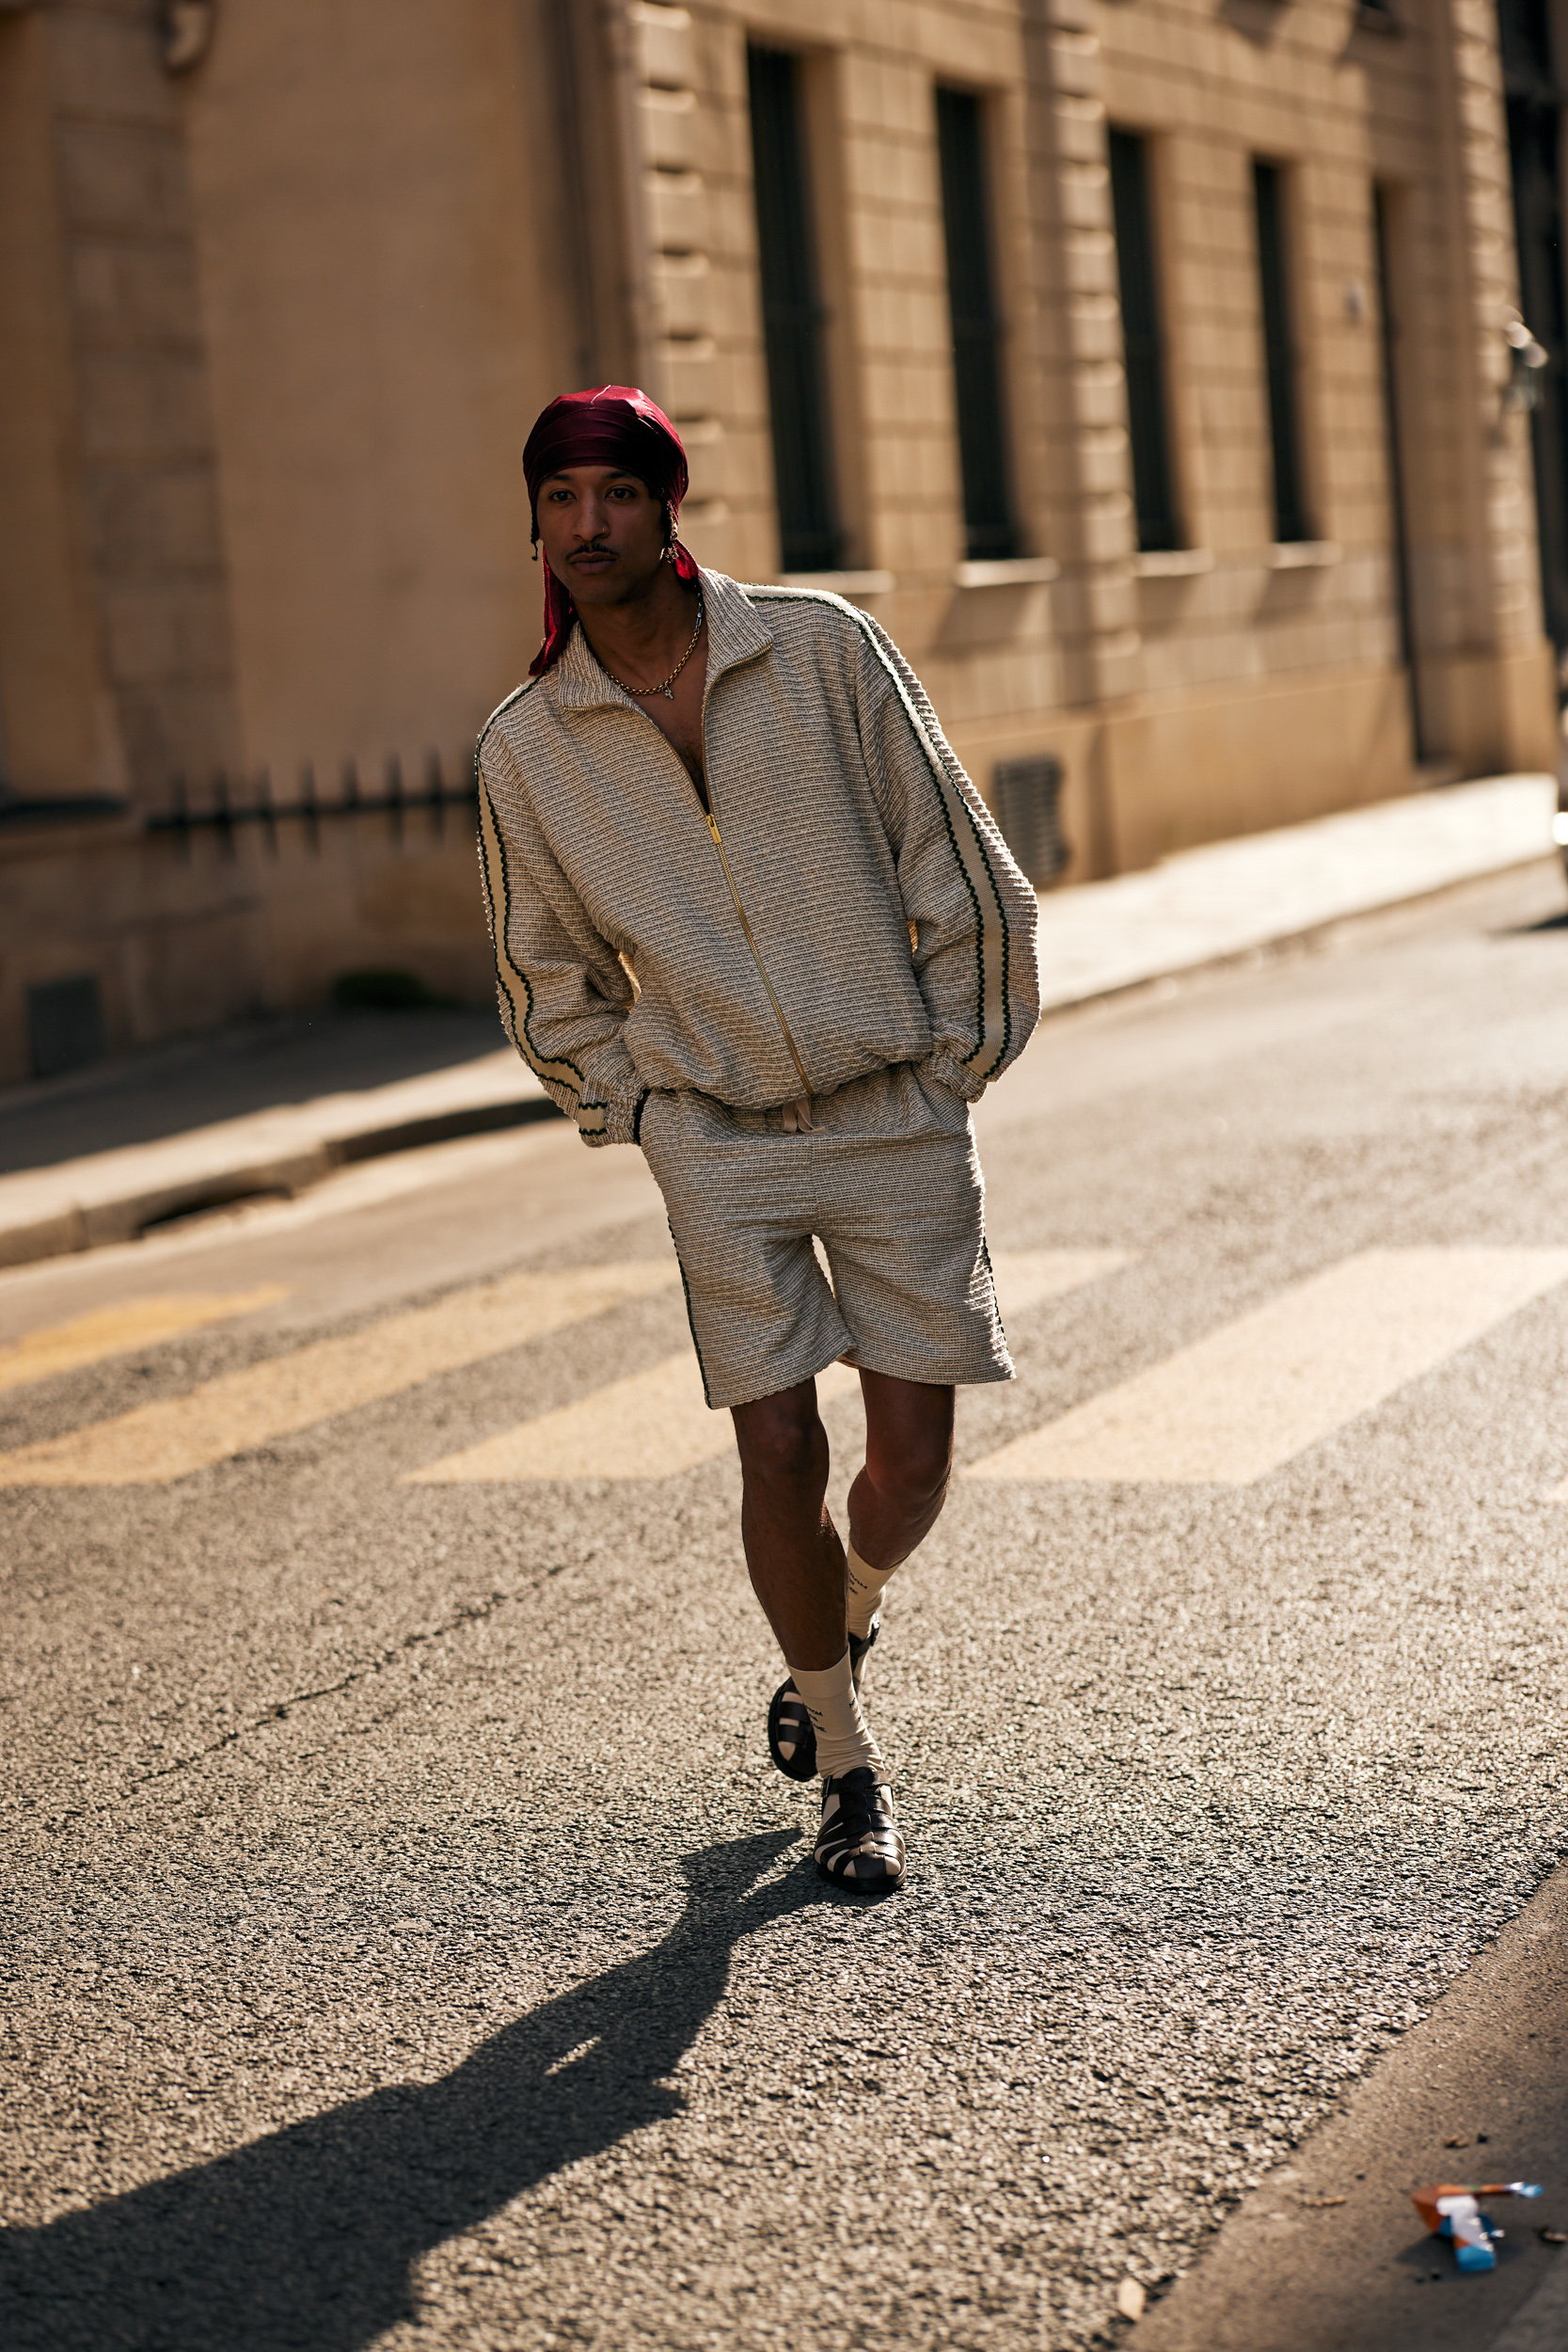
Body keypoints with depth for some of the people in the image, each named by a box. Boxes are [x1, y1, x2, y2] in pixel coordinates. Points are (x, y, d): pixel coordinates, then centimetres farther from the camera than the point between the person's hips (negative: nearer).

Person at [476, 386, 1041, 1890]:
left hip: (896, 1120, 0)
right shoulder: (527, 747, -2)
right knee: (778, 1448, -4)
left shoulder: (822, 651, -6)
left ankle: (849, 1605, 36)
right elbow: (549, 976, 12)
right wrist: (637, 1116, 6)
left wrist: (957, 1063, 1)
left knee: (911, 1450, 0)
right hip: (718, 1143, 1)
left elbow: (954, 864, 0)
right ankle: (847, 1765, 16)